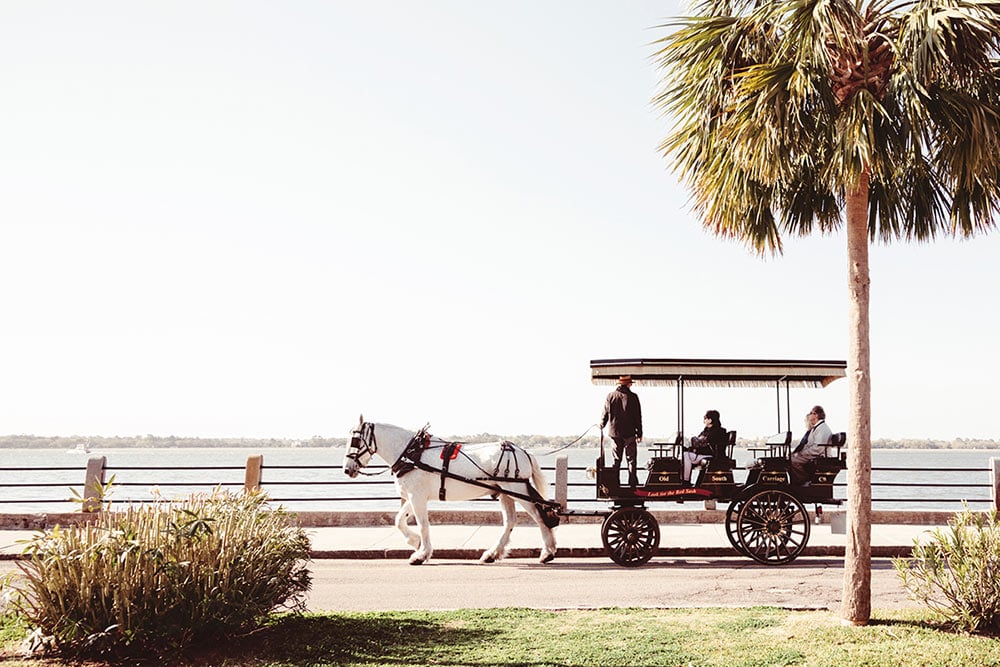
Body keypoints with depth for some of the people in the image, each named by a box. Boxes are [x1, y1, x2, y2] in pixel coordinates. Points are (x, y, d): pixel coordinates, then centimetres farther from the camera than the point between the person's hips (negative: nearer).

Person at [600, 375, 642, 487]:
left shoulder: (610, 396, -1)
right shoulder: (633, 397, -7)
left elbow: (605, 413, 5)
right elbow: (638, 417, -4)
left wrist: (602, 425, 22)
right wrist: (639, 434, 3)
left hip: (614, 432, 3)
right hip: (629, 433, -3)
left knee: (616, 459, 10)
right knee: (631, 459, 4)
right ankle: (633, 483, 2)